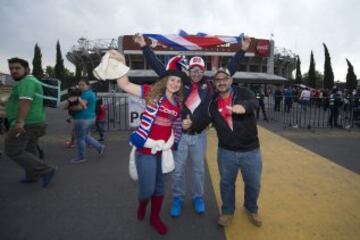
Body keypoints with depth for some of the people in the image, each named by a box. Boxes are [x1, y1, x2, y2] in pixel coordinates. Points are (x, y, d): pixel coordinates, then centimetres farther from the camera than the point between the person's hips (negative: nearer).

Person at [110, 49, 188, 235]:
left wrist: (185, 125, 7)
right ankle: (142, 205, 37)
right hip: (146, 148, -5)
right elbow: (124, 85, -12)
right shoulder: (152, 92, -7)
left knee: (160, 186, 16)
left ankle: (155, 217, 39)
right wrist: (121, 62, -21)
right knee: (147, 188, 0)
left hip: (165, 149, 5)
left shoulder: (178, 103, 8)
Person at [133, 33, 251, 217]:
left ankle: (198, 198, 37)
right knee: (178, 170, 11)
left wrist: (242, 50, 7)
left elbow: (229, 70, 6)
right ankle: (178, 198, 32)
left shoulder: (210, 86, 0)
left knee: (199, 169, 16)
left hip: (199, 135, 1)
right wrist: (144, 46, -2)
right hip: (179, 134, -1)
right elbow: (158, 67, -2)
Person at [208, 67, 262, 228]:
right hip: (226, 151, 2)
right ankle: (228, 211, 41)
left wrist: (244, 106, -53)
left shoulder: (243, 93, -9)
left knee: (253, 184, 16)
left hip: (250, 150, -1)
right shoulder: (213, 102, -1)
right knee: (226, 183, 16)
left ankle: (251, 209, 45)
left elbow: (255, 103, -31)